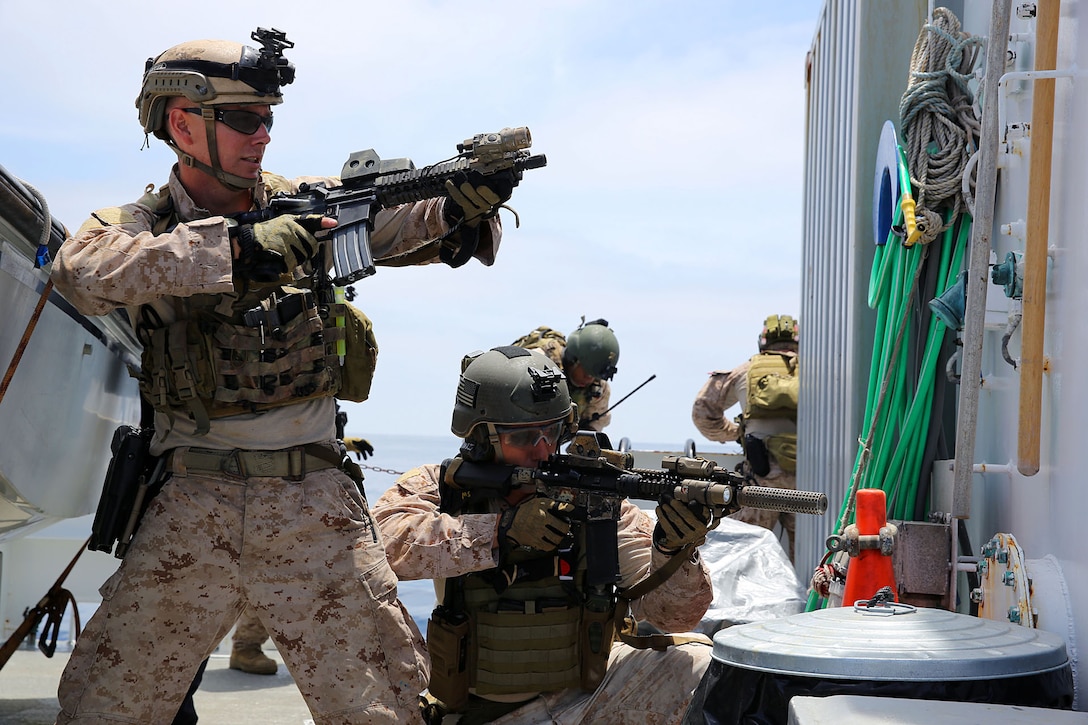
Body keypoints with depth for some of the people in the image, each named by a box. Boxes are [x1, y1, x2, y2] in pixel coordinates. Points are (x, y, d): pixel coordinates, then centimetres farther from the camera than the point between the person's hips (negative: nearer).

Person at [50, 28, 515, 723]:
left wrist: (463, 205, -26)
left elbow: (414, 224, -1)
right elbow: (83, 270, -22)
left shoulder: (307, 202, 6)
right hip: (190, 506, 0)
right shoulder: (138, 225, 0)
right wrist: (234, 247, -33)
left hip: (316, 507, 1)